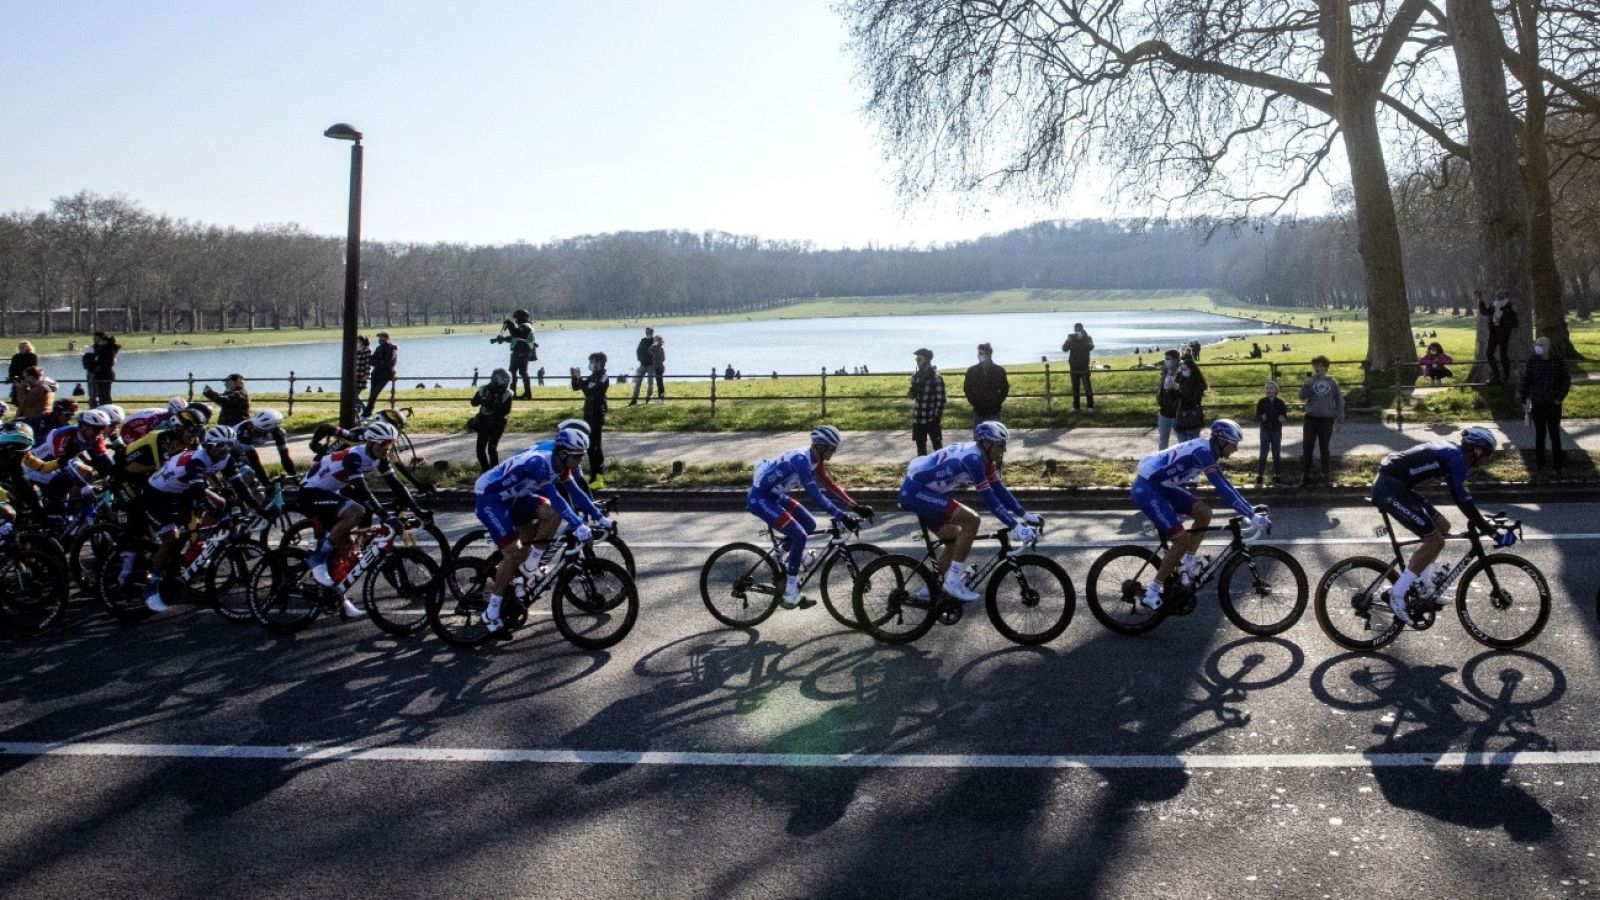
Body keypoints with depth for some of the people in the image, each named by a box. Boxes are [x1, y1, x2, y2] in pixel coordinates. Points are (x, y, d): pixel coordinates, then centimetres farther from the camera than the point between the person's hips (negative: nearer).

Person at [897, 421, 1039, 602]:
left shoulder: (983, 458, 6)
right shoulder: (972, 458, -23)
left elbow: (999, 490, 11)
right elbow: (989, 498, -26)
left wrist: (1025, 515, 7)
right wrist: (1015, 527, -27)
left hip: (922, 492, 11)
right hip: (916, 492, -11)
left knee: (955, 540, 16)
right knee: (971, 520, -20)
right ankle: (953, 581, -11)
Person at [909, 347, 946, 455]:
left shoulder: (936, 377, -11)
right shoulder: (916, 376, 6)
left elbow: (940, 399, -11)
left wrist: (937, 417, -15)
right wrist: (911, 393, -11)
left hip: (932, 419, -6)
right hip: (918, 418, 6)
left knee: (937, 446, 6)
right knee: (920, 447, 13)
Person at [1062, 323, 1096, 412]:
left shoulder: (1087, 338, 1)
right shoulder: (1071, 339, 7)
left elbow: (1090, 347, -19)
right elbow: (1064, 349, -4)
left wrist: (1082, 338, -30)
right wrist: (1069, 341, -22)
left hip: (1084, 367, -3)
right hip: (1073, 367, 3)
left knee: (1087, 387, -8)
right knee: (1075, 388, 6)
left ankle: (1091, 406, -7)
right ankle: (1075, 407, 10)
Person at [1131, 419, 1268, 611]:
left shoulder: (1209, 451, 9)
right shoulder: (1203, 452, -20)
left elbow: (1225, 485, 14)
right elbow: (1222, 489, -24)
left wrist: (1250, 509, 8)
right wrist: (1251, 516, -22)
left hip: (1159, 485, 10)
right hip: (1145, 488, -10)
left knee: (1204, 513, 7)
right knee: (1182, 539, -11)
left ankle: (1188, 561, 17)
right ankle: (1152, 591, -3)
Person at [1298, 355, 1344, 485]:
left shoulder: (1332, 382, 2)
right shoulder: (1310, 381, 2)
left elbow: (1339, 400, 5)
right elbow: (1302, 397, -9)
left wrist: (1340, 418, 1)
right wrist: (1306, 384, -23)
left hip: (1327, 420, 0)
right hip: (1311, 419, 0)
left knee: (1324, 448, 10)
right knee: (1307, 448, -3)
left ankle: (1326, 475, 22)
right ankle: (1305, 476, 4)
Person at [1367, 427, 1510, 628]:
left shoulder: (1451, 453, 18)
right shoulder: (1456, 458, -11)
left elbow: (1459, 496, 28)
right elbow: (1463, 501, -18)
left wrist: (1482, 522, 29)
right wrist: (1494, 532, -15)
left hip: (1393, 485, 11)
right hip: (1389, 488, -11)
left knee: (1442, 527, 17)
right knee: (1435, 540, -10)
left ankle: (1424, 585, 25)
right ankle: (1396, 595, -6)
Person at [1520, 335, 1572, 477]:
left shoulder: (1558, 361, -7)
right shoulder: (1532, 360, -5)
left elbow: (1567, 381, 0)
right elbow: (1526, 380, 1)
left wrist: (1560, 398, -6)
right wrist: (1524, 400, 0)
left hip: (1553, 405, -1)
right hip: (1537, 404, 1)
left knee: (1555, 436, 2)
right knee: (1539, 435, 11)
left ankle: (1558, 467, 10)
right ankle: (1539, 464, 21)